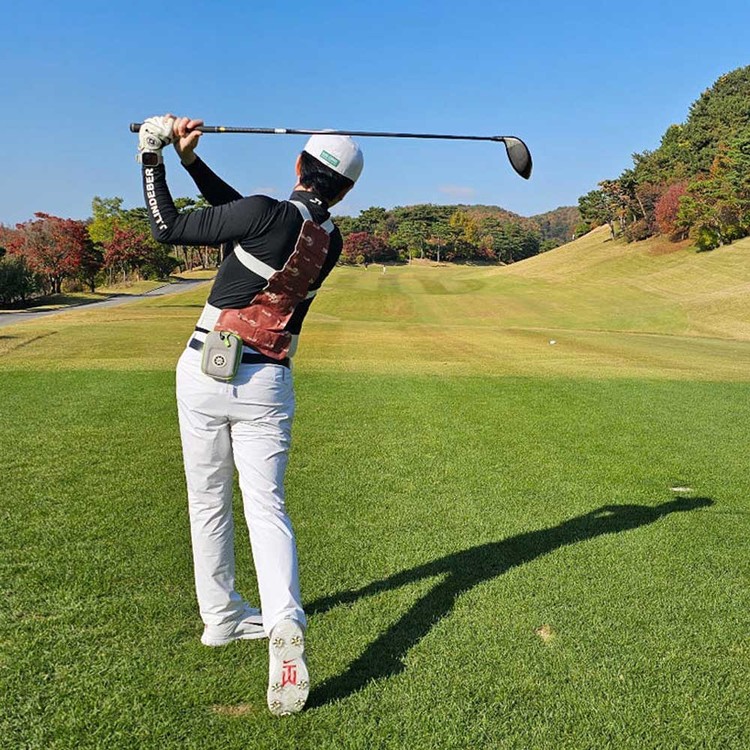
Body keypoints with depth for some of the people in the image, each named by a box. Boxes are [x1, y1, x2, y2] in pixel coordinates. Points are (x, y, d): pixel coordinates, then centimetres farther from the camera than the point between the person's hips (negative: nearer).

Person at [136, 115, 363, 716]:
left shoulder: (265, 214, -11)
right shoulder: (331, 242, 6)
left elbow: (168, 228, -3)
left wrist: (154, 157, 7)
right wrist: (193, 160, 12)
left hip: (206, 371, -2)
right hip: (268, 382, 3)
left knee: (208, 501, 12)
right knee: (265, 505, 2)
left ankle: (221, 618, 25)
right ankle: (284, 623, -19)